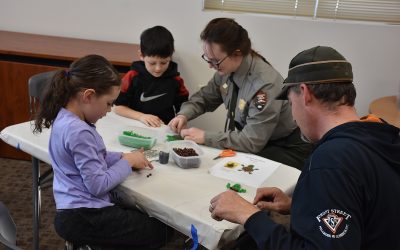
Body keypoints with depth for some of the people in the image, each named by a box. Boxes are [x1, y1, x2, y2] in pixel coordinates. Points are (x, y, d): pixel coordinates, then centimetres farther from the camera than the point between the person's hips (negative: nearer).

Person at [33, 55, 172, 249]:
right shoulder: (79, 132, -26)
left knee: (145, 216, 22)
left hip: (77, 210, 10)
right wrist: (128, 161, -10)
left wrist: (122, 157, 3)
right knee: (160, 232, -1)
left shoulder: (65, 119, 4)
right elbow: (98, 185, -23)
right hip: (83, 220, -10)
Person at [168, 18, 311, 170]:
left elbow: (252, 141, -28)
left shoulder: (265, 85, -29)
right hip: (248, 143, 7)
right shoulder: (227, 70, -8)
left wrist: (205, 137, -23)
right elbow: (204, 97, 10)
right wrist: (184, 115, -9)